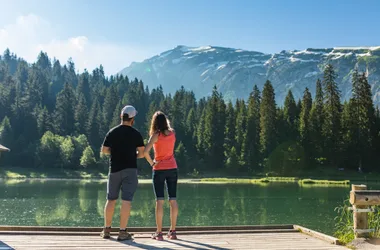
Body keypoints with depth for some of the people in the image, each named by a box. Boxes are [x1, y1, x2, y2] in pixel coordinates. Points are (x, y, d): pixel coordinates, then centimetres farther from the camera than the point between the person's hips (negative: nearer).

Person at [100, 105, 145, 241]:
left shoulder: (112, 132, 2)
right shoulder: (136, 134, -5)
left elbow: (104, 150, 6)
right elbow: (142, 153, -6)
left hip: (115, 169, 3)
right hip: (130, 169, -3)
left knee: (111, 199, 13)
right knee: (126, 200, -3)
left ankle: (107, 230, 20)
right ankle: (123, 232, -3)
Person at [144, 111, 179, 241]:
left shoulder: (156, 135, -10)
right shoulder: (172, 133, 3)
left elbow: (145, 151, -21)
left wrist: (151, 162, -9)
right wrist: (167, 122, 26)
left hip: (159, 169, -4)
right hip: (172, 168, 4)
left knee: (160, 200, -2)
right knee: (173, 199, 6)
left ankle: (159, 233, -1)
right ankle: (172, 231, 10)